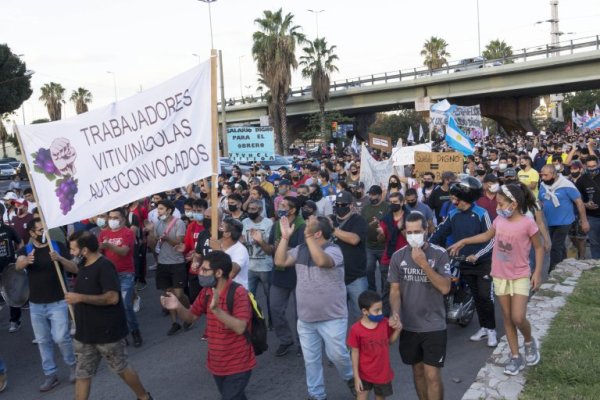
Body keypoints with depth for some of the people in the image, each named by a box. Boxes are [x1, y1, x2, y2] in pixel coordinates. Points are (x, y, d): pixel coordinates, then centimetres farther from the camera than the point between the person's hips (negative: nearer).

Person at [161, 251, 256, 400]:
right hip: (216, 363, 7)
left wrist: (216, 309, -41)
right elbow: (191, 317, 7)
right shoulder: (206, 292, -1)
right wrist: (178, 307, -14)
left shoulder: (238, 293, -22)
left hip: (237, 366, -7)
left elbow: (240, 328, -30)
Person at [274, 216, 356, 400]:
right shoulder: (300, 250, 3)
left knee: (337, 354, 1)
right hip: (305, 318, 6)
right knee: (310, 359, 13)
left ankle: (350, 378, 34)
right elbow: (280, 261, -5)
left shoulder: (333, 250, -16)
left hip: (332, 317, -5)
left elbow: (321, 261, -36)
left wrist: (308, 237, -37)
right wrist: (285, 237, -12)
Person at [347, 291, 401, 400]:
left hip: (383, 372, 3)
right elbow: (355, 353, -12)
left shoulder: (385, 323, -9)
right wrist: (356, 377, -10)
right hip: (364, 373, -3)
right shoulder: (356, 329, -20)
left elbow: (390, 341, 7)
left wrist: (397, 330, -13)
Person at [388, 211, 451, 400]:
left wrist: (424, 264, -24)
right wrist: (395, 313, -17)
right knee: (418, 371, 17)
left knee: (432, 375, -2)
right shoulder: (398, 256, -2)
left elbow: (445, 288, -16)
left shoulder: (439, 254, -9)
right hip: (408, 326, 3)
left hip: (434, 326, -3)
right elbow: (395, 290, 1)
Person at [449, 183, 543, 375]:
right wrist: (463, 242, 15)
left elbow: (539, 248, -6)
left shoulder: (527, 223, -16)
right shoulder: (499, 220, -1)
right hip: (500, 276, 5)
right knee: (507, 318, 10)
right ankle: (515, 357, 22)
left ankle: (529, 341, 24)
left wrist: (537, 273, -11)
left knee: (518, 318, -10)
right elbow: (487, 236, 16)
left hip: (520, 277, -5)